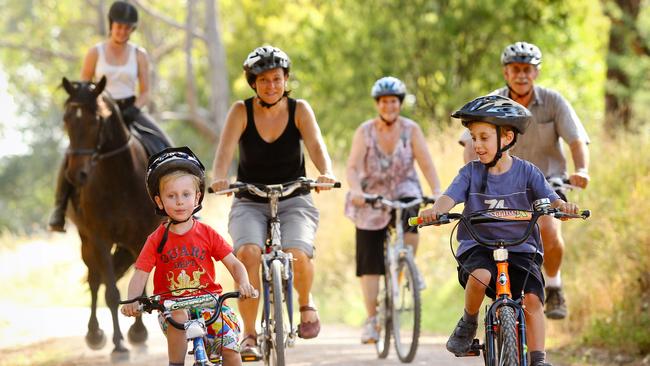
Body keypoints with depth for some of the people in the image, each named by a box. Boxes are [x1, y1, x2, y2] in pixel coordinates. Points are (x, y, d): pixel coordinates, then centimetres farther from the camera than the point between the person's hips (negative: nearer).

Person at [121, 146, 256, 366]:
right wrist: (132, 301, -27)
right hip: (171, 305, -1)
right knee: (177, 316, -36)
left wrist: (244, 283, -22)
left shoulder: (207, 234, 2)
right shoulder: (157, 240, -1)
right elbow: (140, 274, -8)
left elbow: (234, 264, 1)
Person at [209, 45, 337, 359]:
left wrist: (326, 172, -40)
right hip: (249, 203, 0)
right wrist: (219, 178, -41)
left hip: (294, 202, 0)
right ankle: (249, 334, -18)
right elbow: (225, 150, -19)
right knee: (248, 253, -30)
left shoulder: (299, 110, -3)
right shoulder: (241, 111, -5)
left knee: (298, 254, -29)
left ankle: (305, 302, 7)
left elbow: (316, 145, -18)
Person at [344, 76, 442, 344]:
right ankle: (371, 320, 3)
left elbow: (426, 164, -11)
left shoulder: (411, 130, -6)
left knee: (411, 219, -35)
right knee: (370, 261, -4)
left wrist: (437, 192, -27)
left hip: (404, 191, 0)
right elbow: (353, 167, -14)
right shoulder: (365, 132, -7)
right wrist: (356, 190, -34)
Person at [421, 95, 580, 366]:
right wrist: (435, 211, -36)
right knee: (480, 275, -33)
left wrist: (562, 206, -35)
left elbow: (549, 198, -11)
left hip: (520, 248, 0)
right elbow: (450, 197, -13)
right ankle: (468, 323, -5)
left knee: (533, 298, -20)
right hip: (478, 246, 0)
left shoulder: (527, 172, 0)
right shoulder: (471, 172, 1)